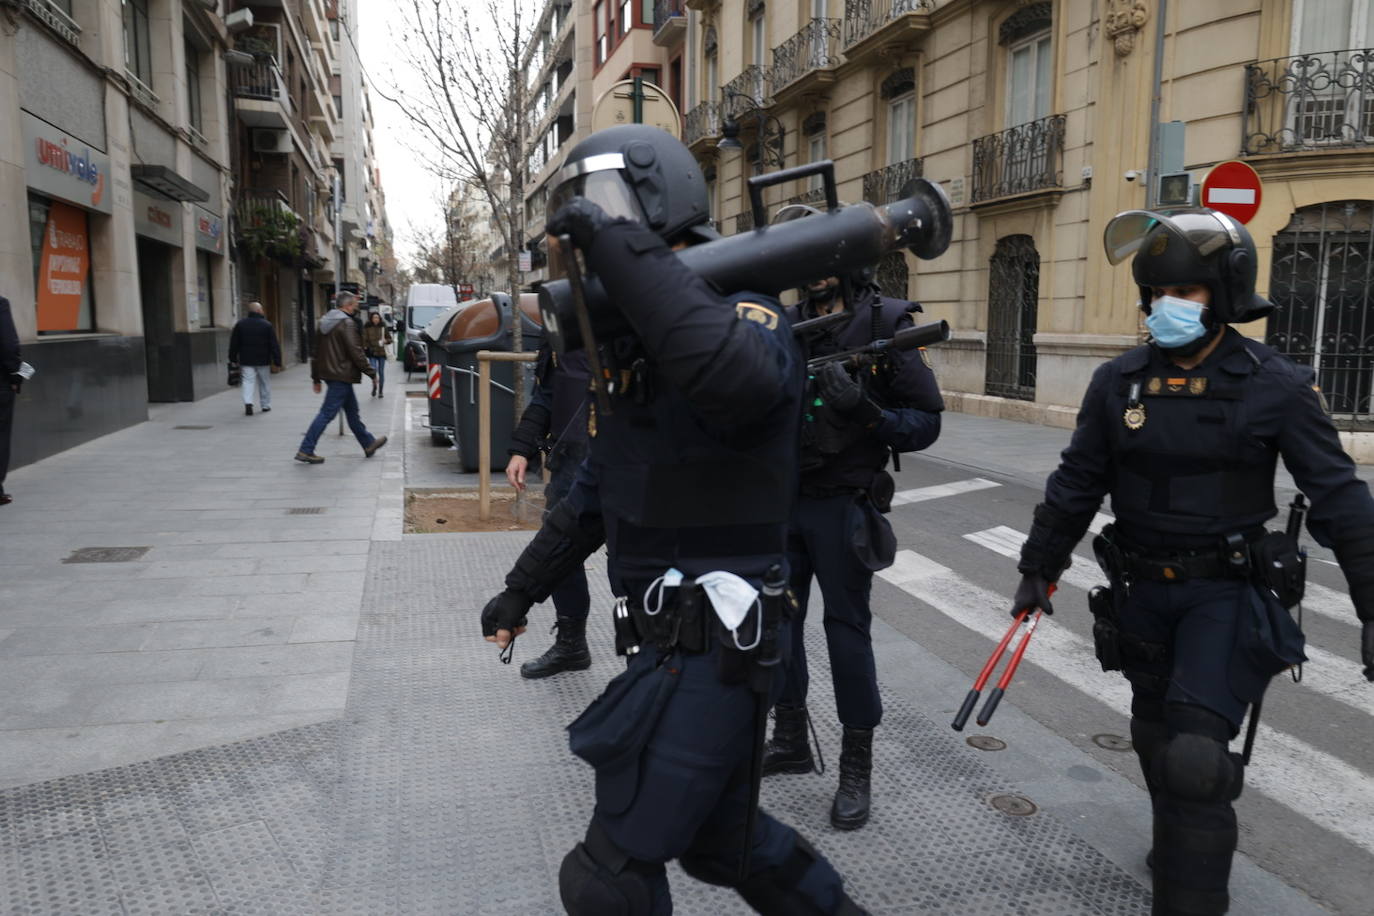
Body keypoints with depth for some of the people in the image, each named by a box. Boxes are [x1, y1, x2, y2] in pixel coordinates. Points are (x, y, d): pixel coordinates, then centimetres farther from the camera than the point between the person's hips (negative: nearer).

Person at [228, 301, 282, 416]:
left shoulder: (240, 324, 2)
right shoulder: (267, 325, -5)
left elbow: (234, 343, 6)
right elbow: (274, 345, -7)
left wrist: (233, 359, 14)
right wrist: (277, 361, -4)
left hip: (246, 360, 1)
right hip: (263, 360, -1)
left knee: (248, 381, -1)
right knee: (264, 382, 11)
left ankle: (248, 402, -20)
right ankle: (265, 405, 18)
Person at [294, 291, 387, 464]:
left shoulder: (326, 322, 14)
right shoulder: (347, 323, -14)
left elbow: (317, 351, 18)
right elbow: (355, 352, -18)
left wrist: (316, 378, 22)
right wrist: (371, 372, -9)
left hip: (329, 373, 10)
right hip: (341, 375, -10)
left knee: (352, 411, 18)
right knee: (327, 413, -7)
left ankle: (368, 443, 29)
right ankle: (306, 450, -7)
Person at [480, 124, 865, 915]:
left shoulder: (740, 312, -16)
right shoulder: (632, 346, 12)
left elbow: (742, 379, -43)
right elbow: (596, 492, 21)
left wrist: (619, 245, -35)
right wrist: (524, 588, 26)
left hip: (714, 645, -9)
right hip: (678, 636, 9)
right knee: (721, 838, 24)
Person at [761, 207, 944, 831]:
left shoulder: (885, 323, -7)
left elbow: (926, 421, -8)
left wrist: (865, 410, -24)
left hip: (842, 505, -5)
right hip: (782, 498, 5)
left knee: (847, 628, 1)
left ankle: (856, 769, 17)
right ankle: (790, 739, 33)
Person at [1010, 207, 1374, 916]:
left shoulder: (1276, 386, -11)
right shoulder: (1118, 381, -2)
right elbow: (1076, 485, 5)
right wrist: (1038, 568, 9)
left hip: (1229, 595, -4)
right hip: (1142, 591, 4)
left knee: (1195, 757, -15)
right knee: (1157, 743, 20)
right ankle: (1182, 849, 47)